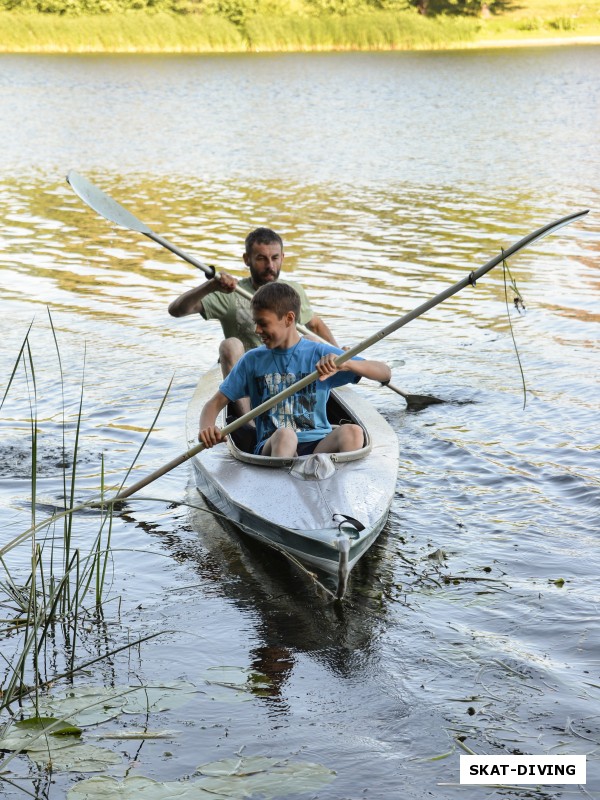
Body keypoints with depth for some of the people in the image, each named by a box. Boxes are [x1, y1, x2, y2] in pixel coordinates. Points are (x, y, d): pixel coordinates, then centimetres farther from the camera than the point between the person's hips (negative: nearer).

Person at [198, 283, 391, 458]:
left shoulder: (319, 354, 6)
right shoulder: (252, 360, 11)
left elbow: (385, 373, -1)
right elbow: (216, 402, 13)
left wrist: (344, 364, -22)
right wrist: (207, 428, -11)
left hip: (318, 446, 0)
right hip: (271, 448, 0)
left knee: (352, 432, -31)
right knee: (284, 435, -35)